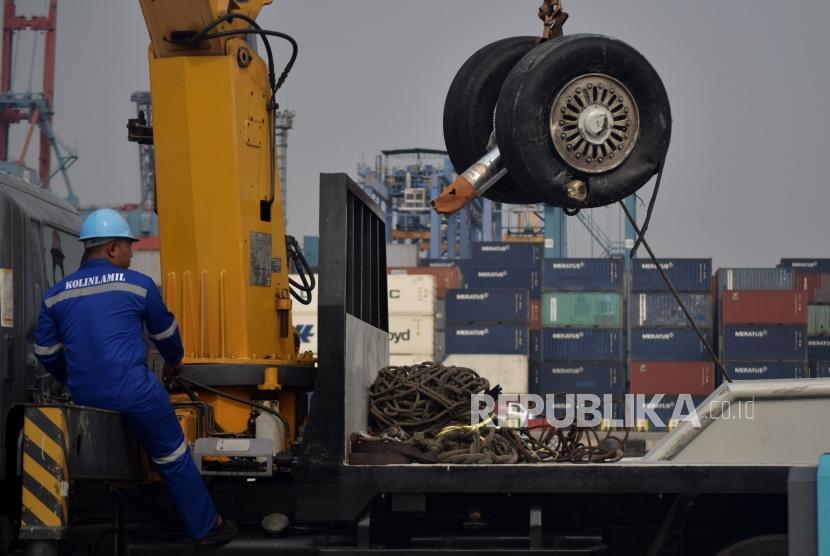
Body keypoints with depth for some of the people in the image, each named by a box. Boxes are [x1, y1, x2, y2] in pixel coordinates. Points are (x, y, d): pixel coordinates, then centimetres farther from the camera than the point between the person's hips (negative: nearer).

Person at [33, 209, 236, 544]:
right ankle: (206, 527, 18)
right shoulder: (138, 285, -1)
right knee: (173, 457, 10)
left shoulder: (56, 295, 8)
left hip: (84, 396, 4)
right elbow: (165, 331, 13)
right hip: (133, 391, -4)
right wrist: (174, 361, 34)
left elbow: (45, 352, 14)